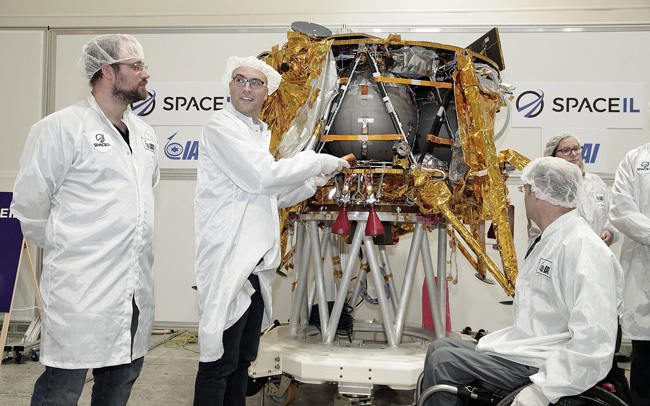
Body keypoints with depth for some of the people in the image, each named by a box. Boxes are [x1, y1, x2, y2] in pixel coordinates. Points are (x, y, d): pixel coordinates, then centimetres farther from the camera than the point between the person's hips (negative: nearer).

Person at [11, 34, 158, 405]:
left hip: (136, 288, 7)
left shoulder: (145, 134, 13)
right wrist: (63, 247, 4)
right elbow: (29, 205, -7)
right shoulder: (62, 127, -10)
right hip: (82, 288, -7)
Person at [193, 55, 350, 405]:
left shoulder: (260, 134, 20)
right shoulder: (221, 127, -8)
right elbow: (263, 177, -20)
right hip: (227, 261, -9)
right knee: (220, 362, -4)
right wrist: (317, 162, -10)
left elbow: (273, 197, 28)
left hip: (255, 264, 9)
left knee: (243, 357, 17)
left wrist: (314, 182, 14)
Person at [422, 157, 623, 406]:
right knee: (439, 347, 8)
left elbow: (593, 342, -27)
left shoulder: (584, 247, -19)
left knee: (443, 361, -17)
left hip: (540, 365, -10)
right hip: (525, 348, 10)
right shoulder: (548, 242, 16)